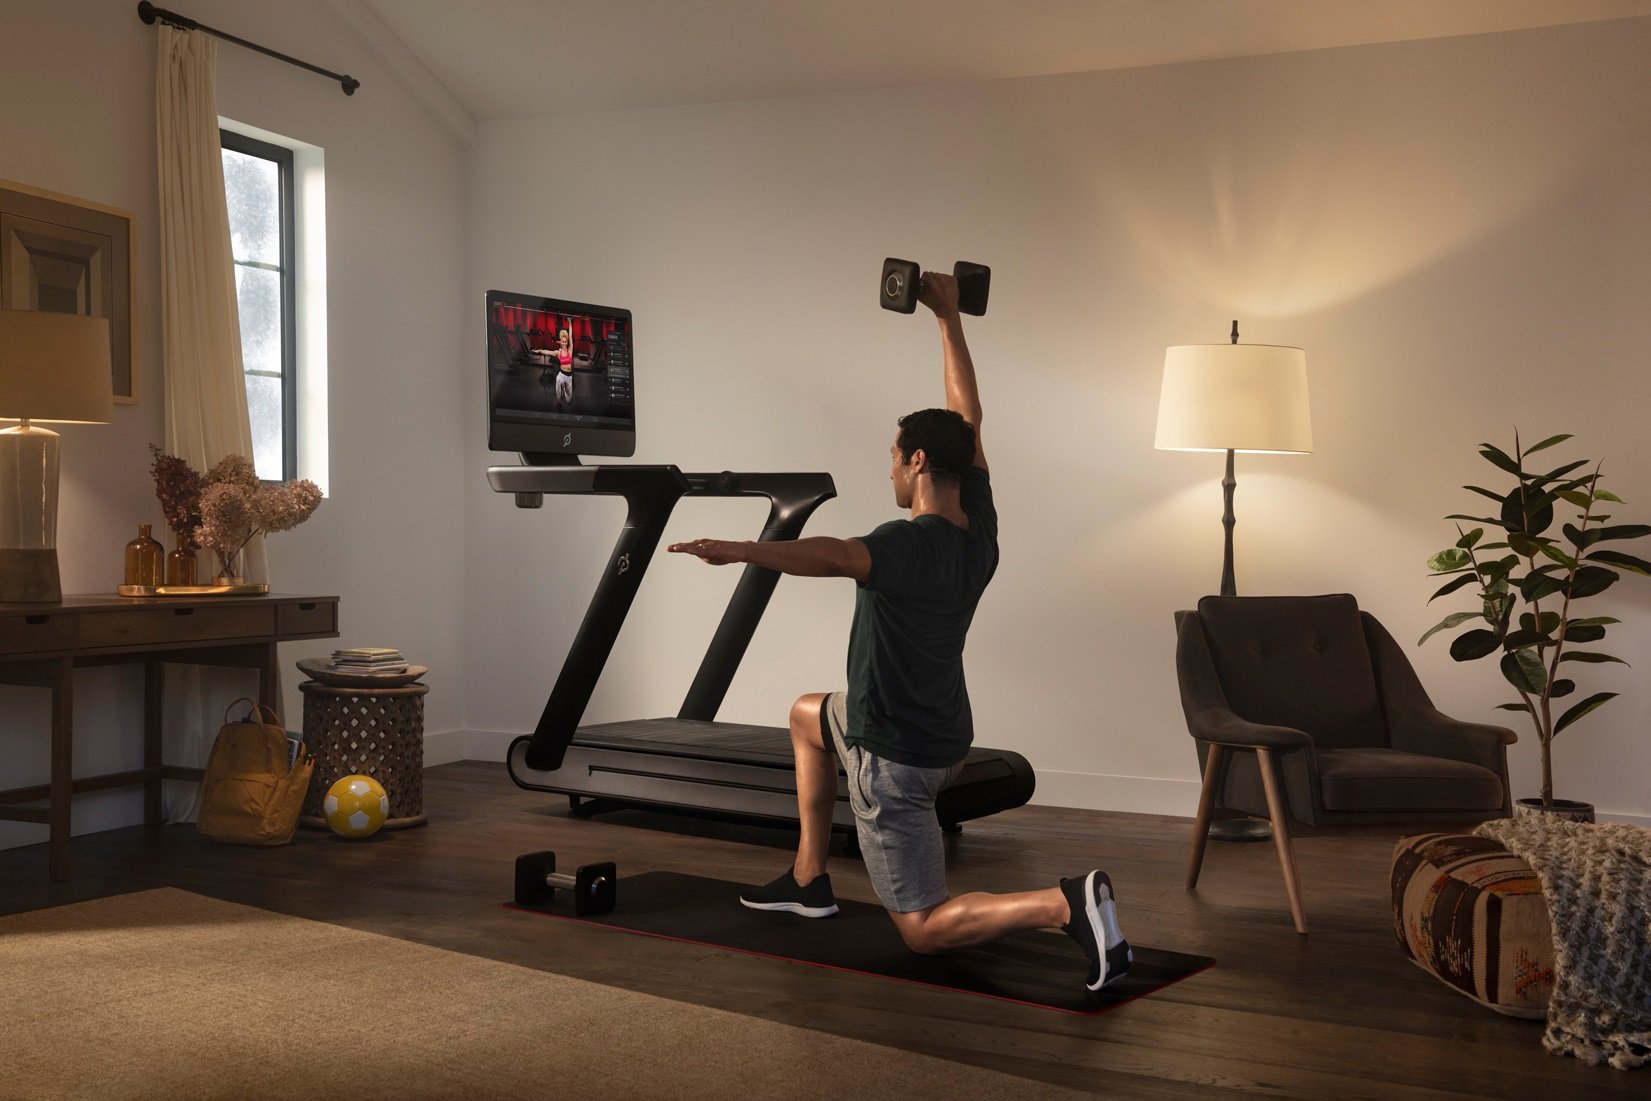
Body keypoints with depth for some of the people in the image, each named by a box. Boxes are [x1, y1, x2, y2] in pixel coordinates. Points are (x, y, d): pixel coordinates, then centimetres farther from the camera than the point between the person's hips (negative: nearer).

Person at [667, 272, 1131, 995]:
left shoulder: (910, 544, -25)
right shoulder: (978, 530, -1)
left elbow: (829, 555, -48)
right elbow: (967, 416, 8)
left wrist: (738, 550, -62)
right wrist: (949, 318, 12)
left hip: (895, 757, -9)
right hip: (943, 736, 9)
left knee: (924, 930, -2)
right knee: (808, 715, 32)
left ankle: (1065, 905, -22)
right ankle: (807, 880, 32)